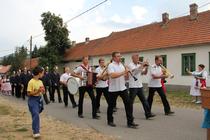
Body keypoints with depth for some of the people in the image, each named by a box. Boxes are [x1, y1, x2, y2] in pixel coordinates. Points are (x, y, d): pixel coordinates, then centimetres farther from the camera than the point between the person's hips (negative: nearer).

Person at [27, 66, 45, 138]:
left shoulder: (40, 82, 8)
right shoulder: (31, 82, -14)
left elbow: (43, 92, 15)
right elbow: (29, 93, -14)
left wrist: (43, 90, -7)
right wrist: (37, 91, -24)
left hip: (39, 99, 7)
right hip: (33, 100, -7)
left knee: (36, 114, 15)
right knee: (36, 115, -16)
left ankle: (35, 128, 34)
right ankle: (35, 132, -12)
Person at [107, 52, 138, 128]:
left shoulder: (121, 65, 11)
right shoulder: (111, 65, -10)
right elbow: (112, 75, -27)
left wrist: (127, 72, -5)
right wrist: (123, 72, -24)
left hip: (122, 88, 6)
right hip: (113, 89, -5)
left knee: (128, 103, -2)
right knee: (111, 105, 8)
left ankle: (130, 122, 5)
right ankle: (110, 121, 28)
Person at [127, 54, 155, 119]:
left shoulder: (139, 66, 13)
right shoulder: (130, 65, -8)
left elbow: (144, 73, 13)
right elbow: (134, 70, -27)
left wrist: (146, 67, -4)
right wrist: (142, 65, -19)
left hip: (140, 86, 7)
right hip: (133, 86, -7)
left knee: (144, 100, 5)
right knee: (131, 101, 3)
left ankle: (148, 114, 8)